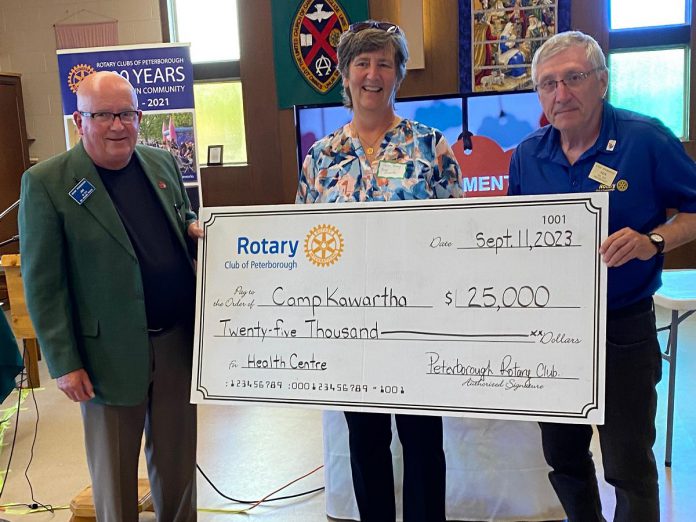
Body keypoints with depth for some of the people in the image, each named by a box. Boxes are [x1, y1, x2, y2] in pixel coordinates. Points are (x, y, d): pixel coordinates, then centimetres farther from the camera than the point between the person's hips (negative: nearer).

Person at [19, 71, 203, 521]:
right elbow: (43, 283, -9)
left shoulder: (163, 163, 5)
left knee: (177, 453, 19)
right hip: (111, 351, -4)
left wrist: (193, 229, -5)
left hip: (179, 338, 5)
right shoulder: (46, 183, -10)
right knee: (114, 467, 13)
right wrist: (64, 362, -11)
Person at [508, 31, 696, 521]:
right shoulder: (527, 156, 1)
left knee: (629, 467, 7)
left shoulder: (647, 139, -11)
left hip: (622, 329, -4)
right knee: (563, 459, 19)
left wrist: (653, 240, -24)